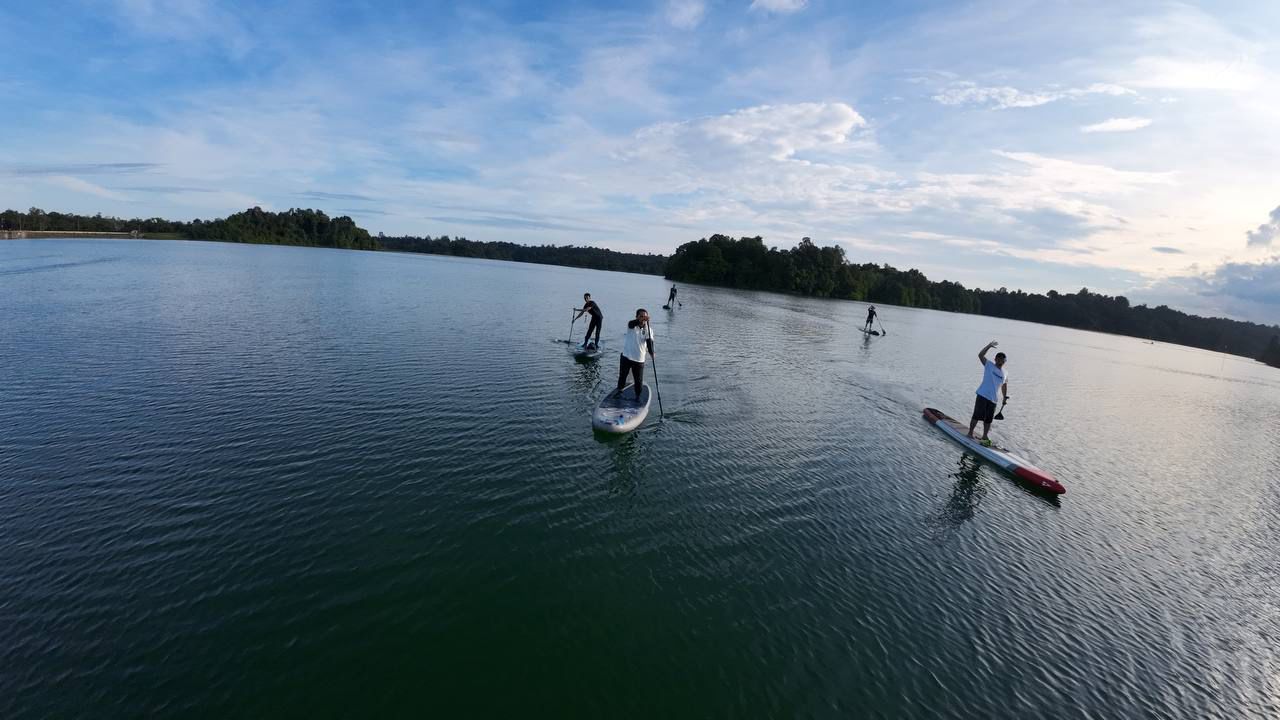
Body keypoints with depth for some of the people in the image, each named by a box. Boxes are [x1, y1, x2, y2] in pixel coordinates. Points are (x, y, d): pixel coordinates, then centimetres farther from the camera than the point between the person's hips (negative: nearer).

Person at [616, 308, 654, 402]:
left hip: (639, 359, 1)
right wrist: (640, 320, -52)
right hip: (626, 356, -1)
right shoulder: (631, 325, -8)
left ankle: (638, 396, 22)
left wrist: (651, 353, -31)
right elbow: (632, 324, -33)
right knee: (622, 376, 14)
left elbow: (649, 343, -12)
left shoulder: (648, 330, -2)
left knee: (639, 380, 3)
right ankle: (619, 391, 38)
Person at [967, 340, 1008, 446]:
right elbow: (980, 355, -13)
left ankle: (984, 436, 21)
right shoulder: (989, 365, 0)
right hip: (982, 395, -5)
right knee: (977, 416, -8)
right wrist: (989, 346, -21)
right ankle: (970, 433, 3)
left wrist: (1005, 396, 19)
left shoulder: (1005, 374, 15)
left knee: (989, 419, 9)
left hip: (993, 399, 5)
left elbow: (1004, 385, 29)